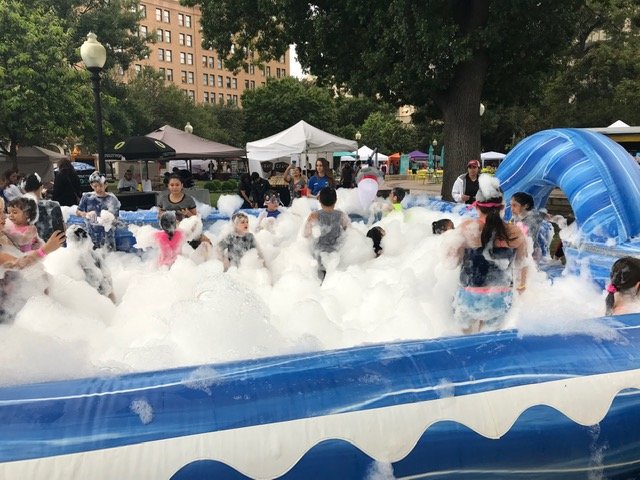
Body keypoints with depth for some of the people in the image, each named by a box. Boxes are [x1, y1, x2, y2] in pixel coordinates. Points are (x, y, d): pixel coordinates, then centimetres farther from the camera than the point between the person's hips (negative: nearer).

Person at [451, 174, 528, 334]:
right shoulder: (516, 233, -9)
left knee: (469, 335, 25)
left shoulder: (466, 228, -16)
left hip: (470, 298, -2)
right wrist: (521, 285, 26)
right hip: (501, 300, 2)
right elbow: (522, 265, 6)